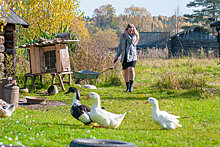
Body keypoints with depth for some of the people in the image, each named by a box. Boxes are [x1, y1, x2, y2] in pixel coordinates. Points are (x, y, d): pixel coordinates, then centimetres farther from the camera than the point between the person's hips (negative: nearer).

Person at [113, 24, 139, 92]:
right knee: (125, 72, 6)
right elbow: (120, 47, 14)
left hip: (132, 56, -3)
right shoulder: (122, 36, 8)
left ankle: (131, 85, -10)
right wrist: (117, 56, 11)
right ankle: (127, 87, 16)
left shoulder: (134, 36, 0)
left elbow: (131, 41, -22)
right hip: (124, 57, 3)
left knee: (131, 69, -21)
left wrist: (126, 34, -11)